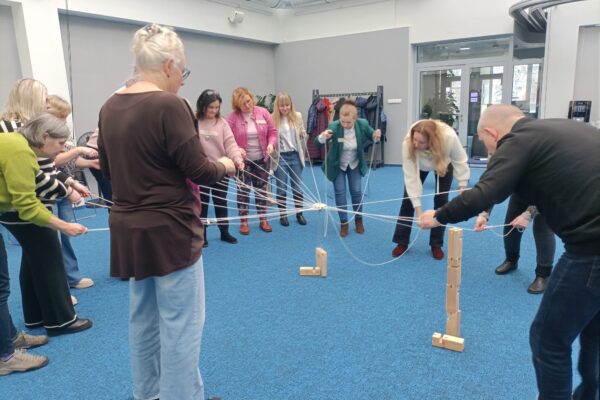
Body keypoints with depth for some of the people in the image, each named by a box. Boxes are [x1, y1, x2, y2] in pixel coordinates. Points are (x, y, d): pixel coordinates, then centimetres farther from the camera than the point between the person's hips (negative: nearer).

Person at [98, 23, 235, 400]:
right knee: (180, 323, 5)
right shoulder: (170, 105, -18)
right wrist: (225, 165, 3)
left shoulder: (110, 107, 6)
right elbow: (199, 171, -16)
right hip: (169, 230, -8)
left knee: (144, 317, 21)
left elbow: (108, 167, 15)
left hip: (128, 229, 9)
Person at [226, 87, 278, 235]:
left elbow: (272, 132, 2)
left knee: (261, 189, 12)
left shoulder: (263, 112, -3)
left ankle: (263, 219, 24)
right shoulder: (232, 117, -11)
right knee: (243, 190, 5)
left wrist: (271, 144, -16)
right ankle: (243, 221, 18)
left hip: (262, 159, 2)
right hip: (243, 160, -2)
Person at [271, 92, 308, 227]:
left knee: (298, 187, 9)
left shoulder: (297, 116, 2)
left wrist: (303, 135, -8)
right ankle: (283, 215, 21)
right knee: (281, 189, 7)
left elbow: (303, 137, 14)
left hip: (295, 156, 2)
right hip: (280, 157, -2)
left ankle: (299, 213, 23)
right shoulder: (273, 119, -6)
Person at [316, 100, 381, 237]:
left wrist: (376, 136, -28)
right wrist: (323, 136, -56)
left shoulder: (362, 124, -21)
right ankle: (344, 223, 16)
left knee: (356, 191, 8)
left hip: (355, 164, 2)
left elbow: (373, 137, -3)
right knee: (340, 192, 1)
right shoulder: (334, 127, -28)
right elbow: (317, 142, -33)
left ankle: (359, 220, 29)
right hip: (337, 165, -2)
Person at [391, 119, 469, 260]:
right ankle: (402, 242, 6)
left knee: (441, 200, -5)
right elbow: (411, 176, -38)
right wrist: (418, 209, -38)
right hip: (419, 165, 0)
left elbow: (460, 160, -23)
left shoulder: (449, 137, -44)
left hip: (444, 164, 0)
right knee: (409, 198, -5)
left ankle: (436, 244, 7)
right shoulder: (408, 144, -42)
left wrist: (462, 186, -20)